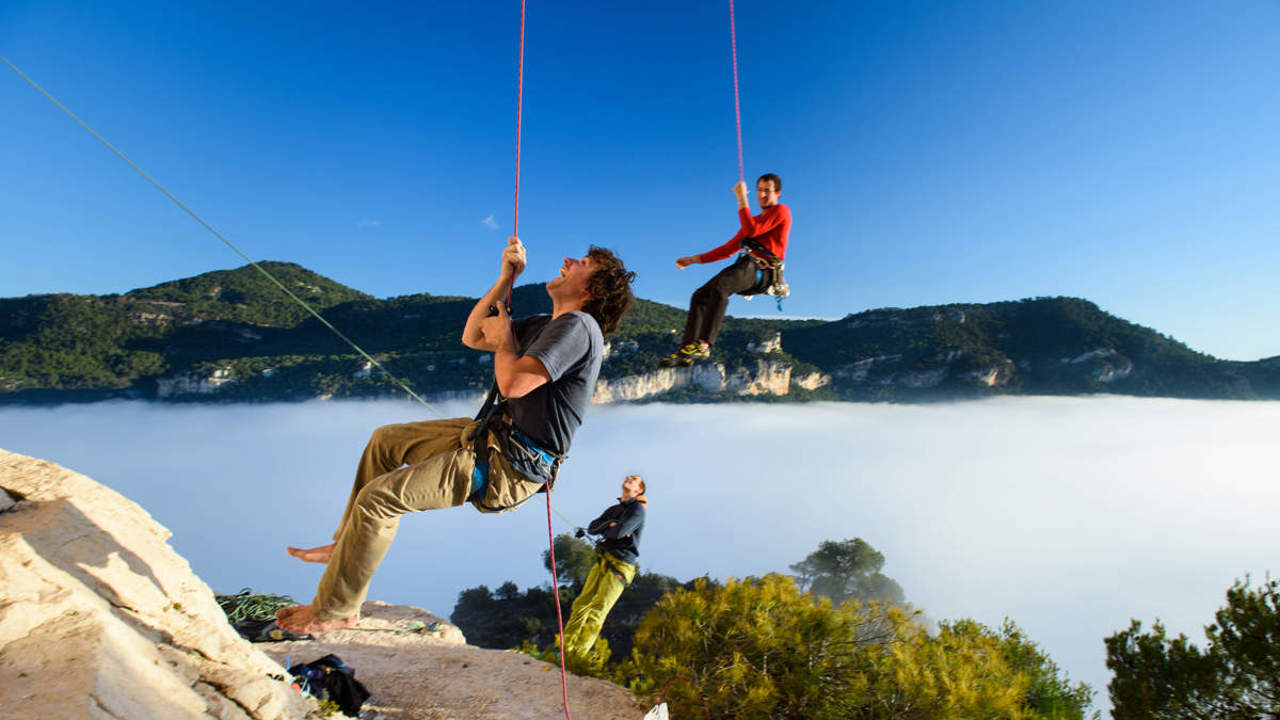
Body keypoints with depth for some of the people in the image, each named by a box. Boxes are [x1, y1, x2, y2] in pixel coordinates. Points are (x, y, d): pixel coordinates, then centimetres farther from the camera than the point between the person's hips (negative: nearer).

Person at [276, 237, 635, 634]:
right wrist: (506, 278, 7)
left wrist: (503, 338, -9)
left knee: (379, 496, -10)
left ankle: (334, 609, 11)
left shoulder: (578, 326, -20)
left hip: (509, 467, -11)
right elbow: (472, 337, 15)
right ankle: (347, 545, 31)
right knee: (385, 440, 20)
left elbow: (513, 383, -30)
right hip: (493, 434, 11)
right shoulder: (549, 325, 11)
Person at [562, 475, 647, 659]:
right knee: (582, 604, 2)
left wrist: (604, 528, 4)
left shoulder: (637, 509, -4)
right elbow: (592, 527, 13)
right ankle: (565, 648, 7)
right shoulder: (614, 509, 21)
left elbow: (619, 532, -18)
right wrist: (610, 525, -6)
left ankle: (578, 655, -8)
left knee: (597, 611, -10)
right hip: (602, 561, 7)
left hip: (620, 567, -7)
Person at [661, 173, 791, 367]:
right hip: (748, 266, 8)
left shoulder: (781, 211, 7)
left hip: (761, 269, -8)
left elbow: (751, 231, -10)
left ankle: (703, 345, -43)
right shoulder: (755, 221, 31)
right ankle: (686, 352, -14)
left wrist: (742, 198, -6)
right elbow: (727, 249, 27)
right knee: (700, 296, -7)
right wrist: (693, 260, 21)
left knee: (720, 284, -34)